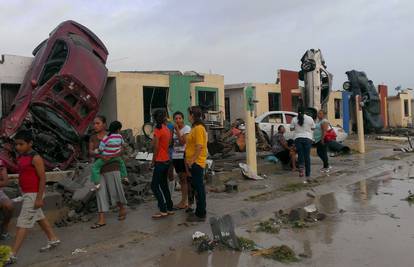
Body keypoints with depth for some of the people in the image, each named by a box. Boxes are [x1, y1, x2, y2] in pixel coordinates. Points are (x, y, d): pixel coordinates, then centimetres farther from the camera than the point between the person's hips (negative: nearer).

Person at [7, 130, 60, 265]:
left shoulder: (35, 158, -18)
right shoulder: (20, 157, 7)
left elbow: (43, 178, -18)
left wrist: (39, 198, -20)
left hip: (34, 194, -9)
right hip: (26, 193, 9)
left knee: (23, 223, -6)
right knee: (40, 217, 19)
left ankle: (12, 255, -2)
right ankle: (53, 239, 35)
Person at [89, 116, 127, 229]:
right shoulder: (93, 138, 9)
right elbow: (90, 151, 1)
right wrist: (94, 154, -21)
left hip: (112, 167, -3)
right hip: (99, 168, 3)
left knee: (115, 191, 3)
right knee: (100, 192, 0)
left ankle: (122, 209, 30)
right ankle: (101, 220, 1)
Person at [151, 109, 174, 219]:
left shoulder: (158, 129, -14)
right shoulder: (167, 129, 10)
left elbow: (156, 146, -16)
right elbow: (169, 144, 9)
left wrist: (153, 160, -5)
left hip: (160, 161, -8)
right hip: (166, 160, 8)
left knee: (154, 185, -3)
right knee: (164, 185, 15)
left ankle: (163, 210, -3)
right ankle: (169, 208, 19)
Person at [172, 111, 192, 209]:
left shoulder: (187, 128, -8)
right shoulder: (174, 129, 13)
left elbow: (183, 142, -18)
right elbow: (172, 143, 13)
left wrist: (177, 130, -16)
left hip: (184, 156, -7)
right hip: (176, 156, 7)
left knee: (185, 179, -2)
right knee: (181, 179, 12)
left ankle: (184, 201, 4)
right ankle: (184, 200, 21)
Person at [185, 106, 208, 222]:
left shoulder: (199, 128, -17)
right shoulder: (195, 127, 15)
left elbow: (199, 147, -23)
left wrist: (192, 161, -19)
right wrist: (189, 160, 17)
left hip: (197, 163, -10)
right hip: (193, 163, 10)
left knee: (199, 188, -2)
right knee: (197, 187, 16)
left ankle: (200, 214, 7)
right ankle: (200, 211, 27)